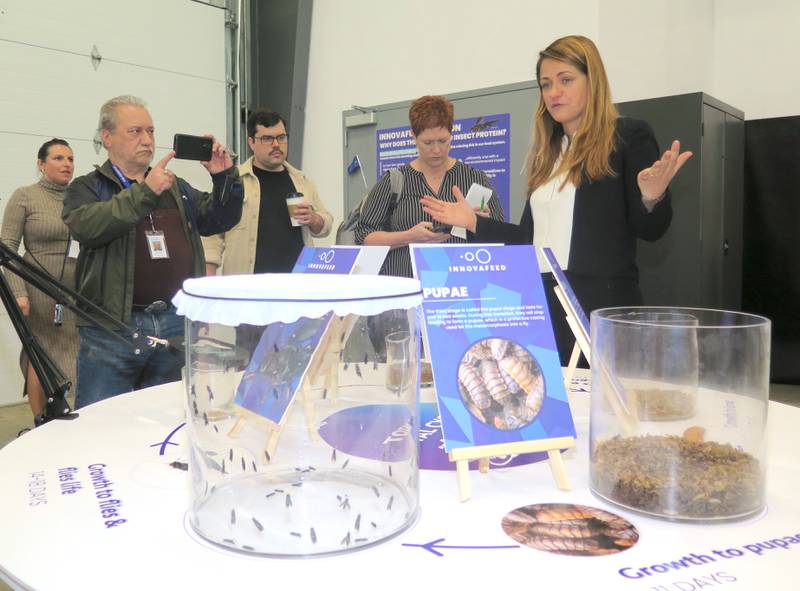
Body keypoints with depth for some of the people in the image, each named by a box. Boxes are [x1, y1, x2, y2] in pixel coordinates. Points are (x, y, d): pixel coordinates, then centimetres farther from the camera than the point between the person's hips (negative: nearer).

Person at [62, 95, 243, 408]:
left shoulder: (176, 187, 17)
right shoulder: (87, 188, 4)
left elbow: (222, 218, 14)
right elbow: (87, 227, -17)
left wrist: (225, 177, -2)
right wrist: (144, 192, -22)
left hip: (177, 325, 4)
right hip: (113, 327, -4)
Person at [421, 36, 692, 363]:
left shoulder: (628, 136, -1)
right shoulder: (547, 152, 16)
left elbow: (649, 230, -5)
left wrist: (652, 197, -25)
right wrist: (474, 222, 14)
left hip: (601, 305, -6)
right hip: (541, 303, 6)